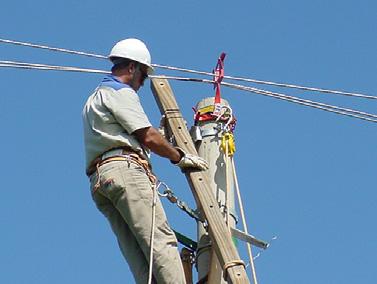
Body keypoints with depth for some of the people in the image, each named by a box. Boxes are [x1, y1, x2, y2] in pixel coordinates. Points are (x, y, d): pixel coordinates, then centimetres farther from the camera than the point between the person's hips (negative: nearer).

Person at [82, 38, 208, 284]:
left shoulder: (94, 99, 33)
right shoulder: (121, 92, 3)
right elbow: (148, 137, -4)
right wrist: (181, 157, 7)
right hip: (125, 171, -9)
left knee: (138, 254, -5)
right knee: (161, 240, -19)